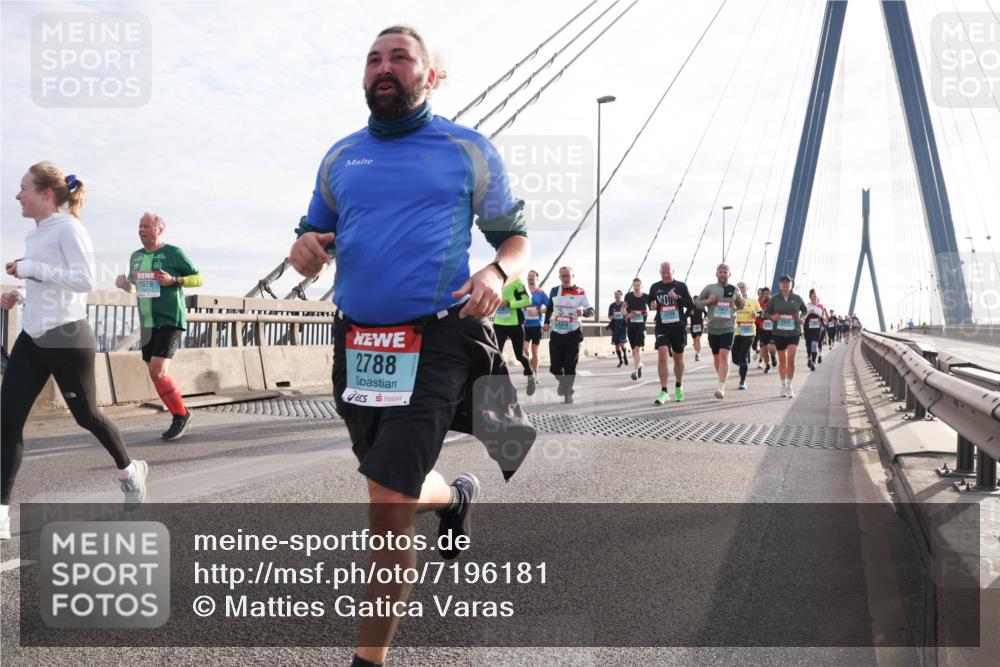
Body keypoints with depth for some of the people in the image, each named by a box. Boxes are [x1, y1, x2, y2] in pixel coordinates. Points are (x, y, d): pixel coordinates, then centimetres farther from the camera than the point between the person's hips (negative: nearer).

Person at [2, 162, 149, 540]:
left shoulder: (68, 228, -11)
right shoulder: (35, 235, 14)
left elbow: (84, 282, -20)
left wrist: (33, 269, -19)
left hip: (67, 339, -8)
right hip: (32, 338, 8)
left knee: (86, 415, 7)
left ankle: (130, 470, 33)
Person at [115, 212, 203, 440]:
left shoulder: (174, 253, -6)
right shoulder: (136, 256, 12)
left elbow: (199, 279, -2)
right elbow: (133, 288, 24)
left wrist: (173, 280, -17)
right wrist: (124, 284, 1)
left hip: (170, 321, -7)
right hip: (147, 323, 7)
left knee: (158, 371, -15)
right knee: (155, 374, 7)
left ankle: (182, 414, 2)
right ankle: (179, 418, 19)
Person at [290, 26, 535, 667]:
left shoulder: (469, 150, 3)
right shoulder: (342, 156, 13)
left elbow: (517, 237, 6)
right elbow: (316, 231, 21)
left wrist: (497, 273, -17)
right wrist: (304, 246, -4)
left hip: (437, 341, -5)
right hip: (357, 341, 5)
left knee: (389, 504, -12)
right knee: (394, 499, 17)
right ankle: (455, 494, 52)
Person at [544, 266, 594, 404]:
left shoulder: (580, 292, -4)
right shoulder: (554, 291, 5)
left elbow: (591, 311, -3)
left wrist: (584, 311, -25)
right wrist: (547, 322, 7)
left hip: (573, 334, -3)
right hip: (556, 334, 3)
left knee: (570, 367, -2)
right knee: (554, 367, 3)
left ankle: (568, 393, 13)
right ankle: (563, 382, 34)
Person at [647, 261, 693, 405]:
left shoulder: (681, 286, 1)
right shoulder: (655, 287, 6)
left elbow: (691, 305, -1)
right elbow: (649, 301, 20)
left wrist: (677, 297, -17)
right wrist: (651, 305, -3)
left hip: (678, 327, 0)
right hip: (662, 327, 0)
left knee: (678, 358, 12)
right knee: (662, 355, -18)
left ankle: (679, 387, 35)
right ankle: (664, 392, -17)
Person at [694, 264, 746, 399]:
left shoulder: (734, 289, 8)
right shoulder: (709, 288, 4)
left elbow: (740, 305, 23)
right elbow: (697, 303, 7)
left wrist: (742, 303, -1)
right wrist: (708, 301, -12)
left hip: (728, 328, -1)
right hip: (713, 328, 1)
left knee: (724, 355, -15)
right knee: (716, 357, 12)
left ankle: (721, 387, -20)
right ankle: (722, 377, 36)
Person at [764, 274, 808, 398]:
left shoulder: (797, 298, 3)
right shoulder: (774, 299, 1)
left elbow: (805, 310, 18)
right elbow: (765, 312, 6)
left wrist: (801, 317, -2)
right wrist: (772, 317, -15)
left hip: (794, 333, -1)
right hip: (779, 333, 1)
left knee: (791, 359, -13)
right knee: (782, 360, 10)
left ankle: (789, 386, -5)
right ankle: (783, 385, 25)